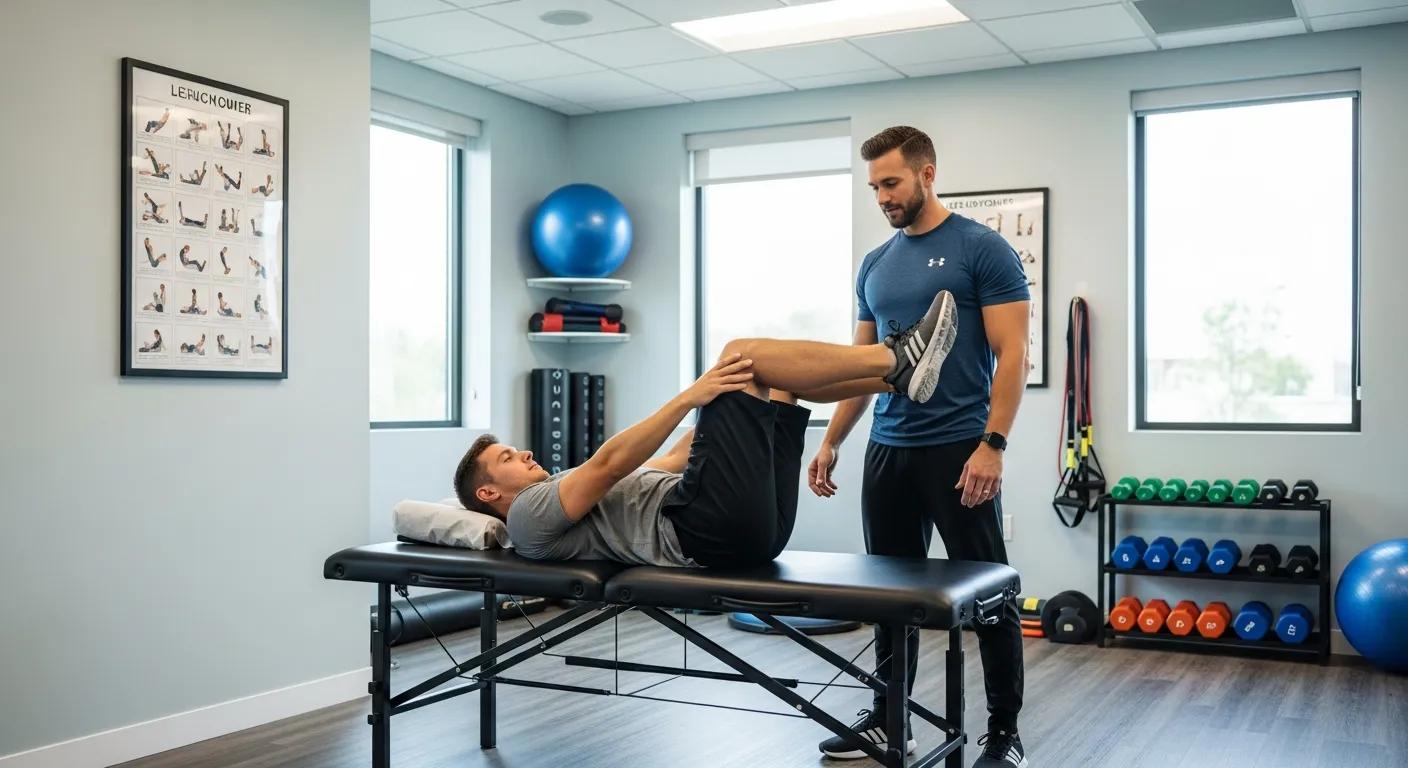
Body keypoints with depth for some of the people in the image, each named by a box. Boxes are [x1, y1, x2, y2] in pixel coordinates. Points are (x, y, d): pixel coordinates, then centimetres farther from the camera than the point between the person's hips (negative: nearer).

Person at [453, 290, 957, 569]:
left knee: (775, 373, 15)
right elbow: (609, 463, -8)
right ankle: (898, 360, -11)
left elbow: (673, 461, 34)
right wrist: (688, 398, -15)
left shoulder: (579, 499, 36)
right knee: (740, 354, -11)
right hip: (703, 531, -9)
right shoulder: (530, 518, 7)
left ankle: (900, 372, -1)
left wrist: (737, 404, 34)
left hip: (749, 526, 9)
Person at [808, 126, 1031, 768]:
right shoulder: (875, 266, 13)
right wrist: (831, 441, 11)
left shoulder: (981, 249, -8)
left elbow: (1012, 353, -13)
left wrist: (992, 444, -21)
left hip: (958, 451, -7)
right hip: (888, 450, 7)